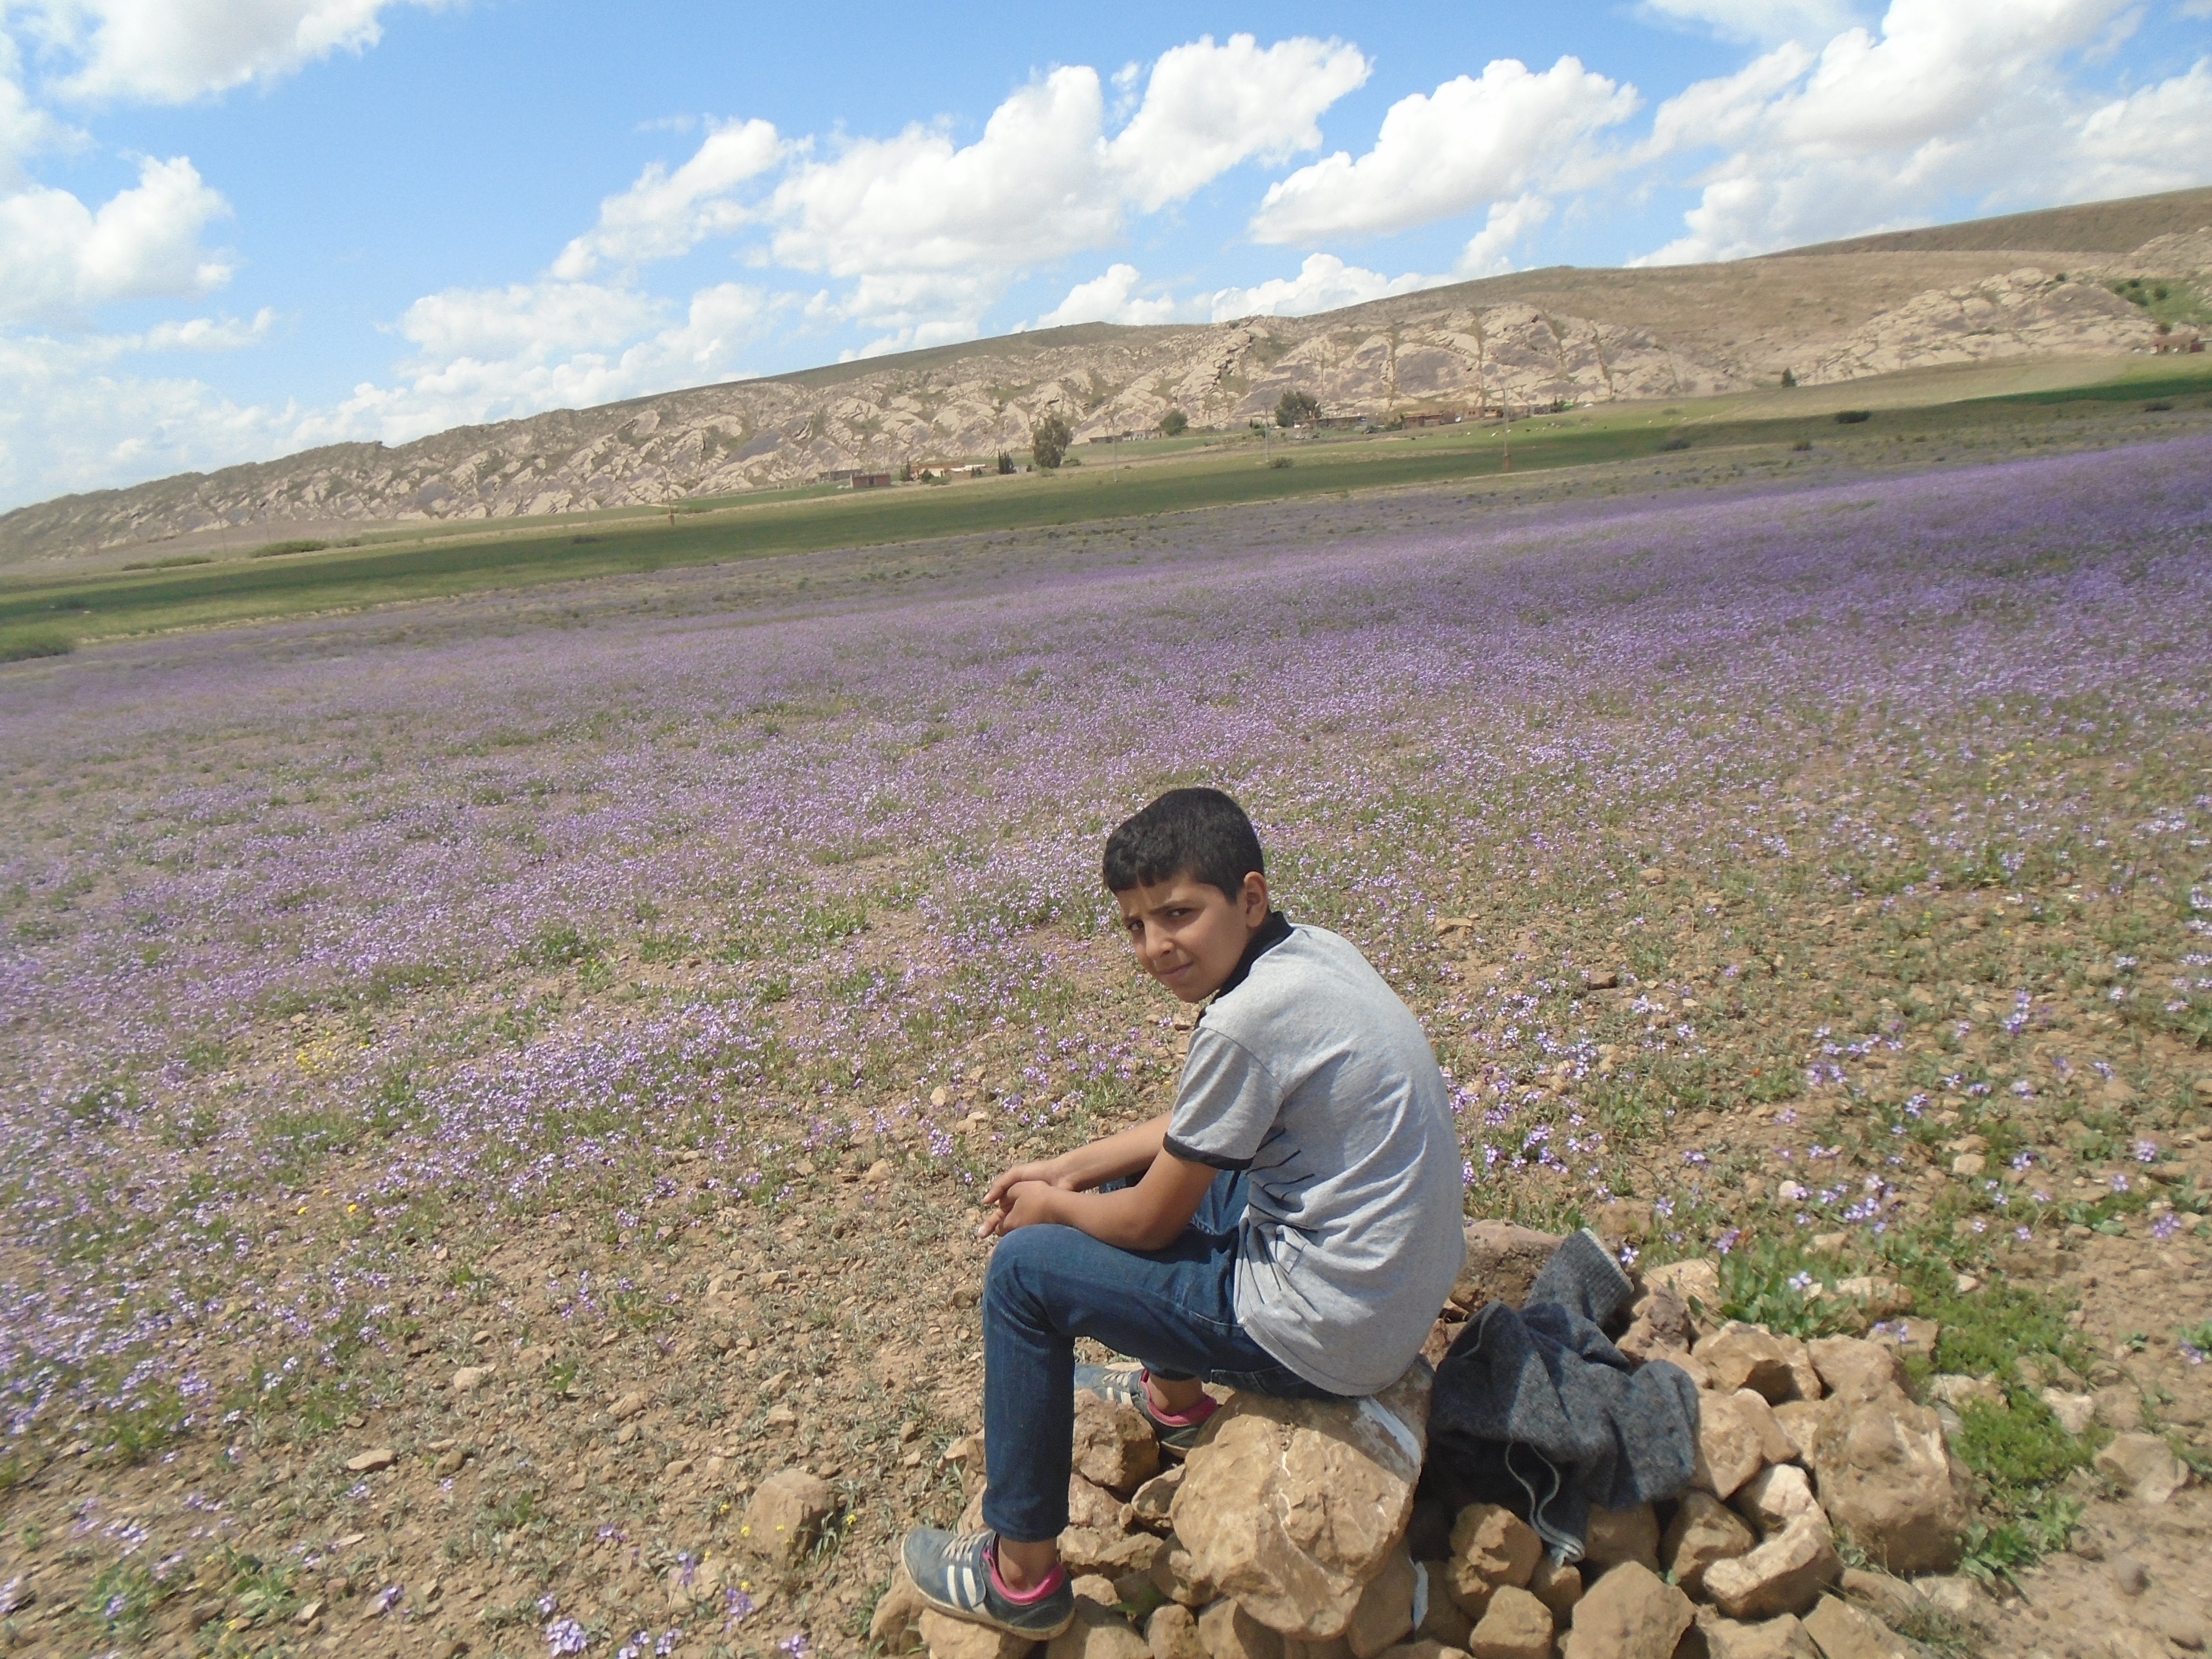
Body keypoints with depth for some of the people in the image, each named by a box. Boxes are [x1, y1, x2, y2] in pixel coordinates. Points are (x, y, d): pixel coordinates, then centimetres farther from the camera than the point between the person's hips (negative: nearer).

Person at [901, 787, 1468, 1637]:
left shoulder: (1246, 1020, -26)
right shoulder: (1314, 950, 1)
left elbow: (1150, 1225, -14)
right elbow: (1197, 1125, 15)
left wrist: (1053, 1207, 5)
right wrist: (1071, 1168, 13)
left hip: (1332, 1333, -9)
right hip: (1401, 1281, 9)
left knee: (1024, 1269, 0)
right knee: (1167, 1170, 26)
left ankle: (1021, 1574, 14)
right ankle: (1174, 1399, 45)